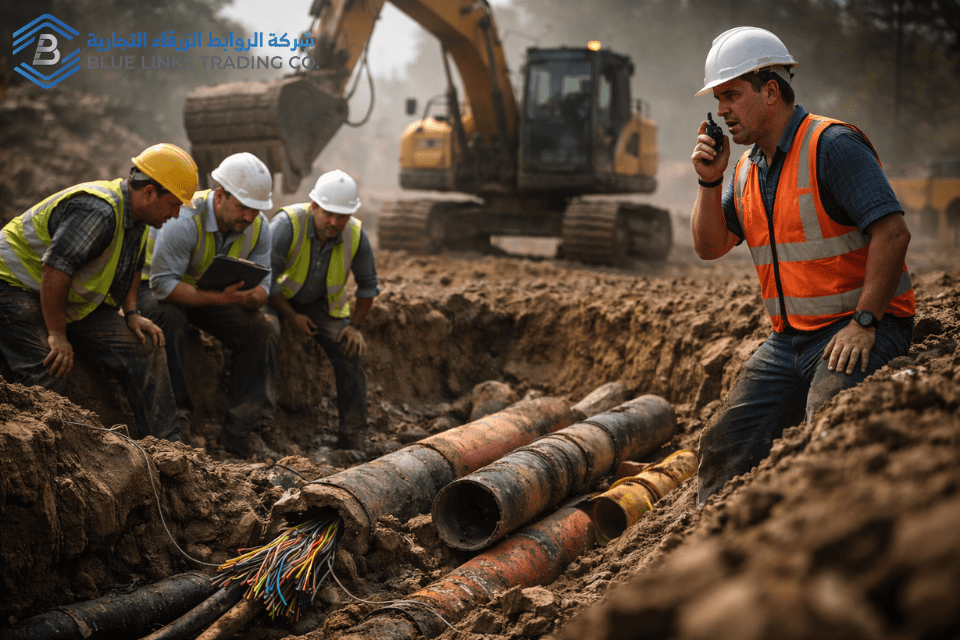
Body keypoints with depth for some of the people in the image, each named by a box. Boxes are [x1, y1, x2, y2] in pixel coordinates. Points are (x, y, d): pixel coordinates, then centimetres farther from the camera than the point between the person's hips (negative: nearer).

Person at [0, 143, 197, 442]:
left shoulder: (136, 215, 3)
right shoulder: (98, 212, -30)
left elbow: (131, 266, 17)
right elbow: (54, 270, -32)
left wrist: (132, 313, 2)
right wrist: (57, 335, -27)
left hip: (76, 302, 9)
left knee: (145, 351, -3)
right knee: (49, 372, -30)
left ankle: (167, 445, 0)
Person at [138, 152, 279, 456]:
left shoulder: (259, 227, -13)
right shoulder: (185, 218, -33)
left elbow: (262, 285, -12)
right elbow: (163, 283, -36)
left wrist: (248, 297, -38)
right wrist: (218, 298, -47)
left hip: (216, 292, 5)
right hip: (154, 287, -5)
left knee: (263, 327, -17)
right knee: (170, 320, -39)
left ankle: (240, 430, -13)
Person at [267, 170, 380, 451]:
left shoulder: (356, 235, -15)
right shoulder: (287, 223, -27)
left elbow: (368, 285, 1)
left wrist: (355, 325, -4)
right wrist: (291, 317, -17)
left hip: (323, 304, 3)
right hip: (279, 300, -2)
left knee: (351, 352, -15)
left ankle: (352, 441, -6)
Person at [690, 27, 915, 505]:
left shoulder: (832, 144, -14)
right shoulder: (746, 169, 11)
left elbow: (892, 232, -20)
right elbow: (710, 247, 10)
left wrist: (863, 324, -22)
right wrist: (710, 181, -4)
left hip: (855, 333, -7)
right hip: (789, 340, 8)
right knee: (724, 448, 5)